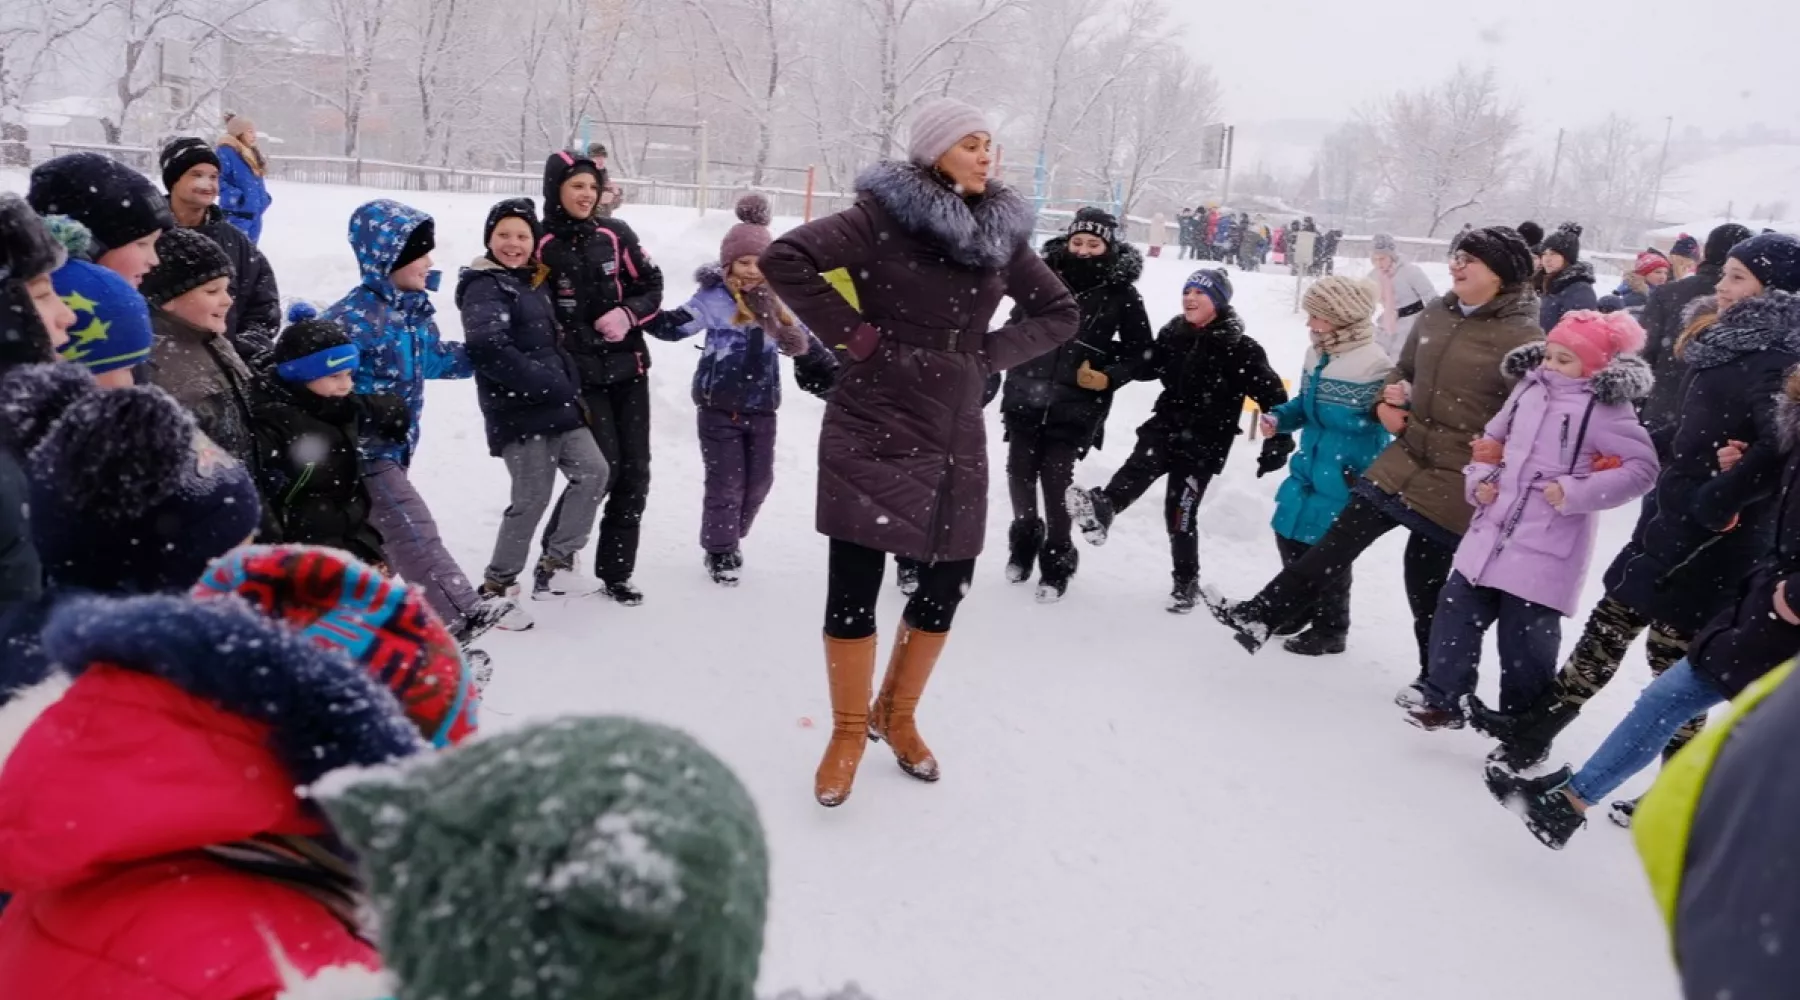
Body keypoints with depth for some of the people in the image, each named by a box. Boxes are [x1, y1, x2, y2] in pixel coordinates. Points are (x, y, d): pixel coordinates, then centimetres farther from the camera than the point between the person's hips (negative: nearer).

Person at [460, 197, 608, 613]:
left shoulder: (535, 281, 18)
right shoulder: (485, 287, -9)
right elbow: (488, 349, -23)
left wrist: (569, 388, 10)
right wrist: (549, 385, -22)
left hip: (555, 404, 8)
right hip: (518, 409, -8)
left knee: (593, 471, 3)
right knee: (533, 497, -7)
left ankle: (554, 565, 12)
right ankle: (495, 587, 8)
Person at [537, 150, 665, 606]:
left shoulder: (615, 234, 2)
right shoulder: (541, 246, -9)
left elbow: (652, 287, 7)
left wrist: (628, 314, -12)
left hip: (628, 367, 4)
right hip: (579, 375, -4)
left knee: (634, 472, 4)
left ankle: (615, 572, 17)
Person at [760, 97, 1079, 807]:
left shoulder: (1001, 232, 7)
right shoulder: (883, 217, -9)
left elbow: (1061, 313, 16)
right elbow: (783, 260, -17)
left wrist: (992, 354, 2)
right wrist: (852, 335, -16)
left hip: (954, 435, 5)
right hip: (874, 428, -5)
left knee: (947, 583, 9)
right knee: (855, 585, 0)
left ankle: (896, 714, 33)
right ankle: (849, 731, 22)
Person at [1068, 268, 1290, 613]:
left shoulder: (1240, 349, -9)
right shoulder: (1172, 335, 6)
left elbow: (1273, 396, -7)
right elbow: (1144, 367, 21)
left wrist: (1278, 443, -11)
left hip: (1203, 444, -4)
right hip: (1165, 426, 4)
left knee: (1180, 513, -2)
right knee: (1140, 465, -28)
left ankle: (1186, 581, 15)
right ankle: (1102, 508, -55)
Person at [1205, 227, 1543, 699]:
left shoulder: (1522, 338, -14)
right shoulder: (1436, 315, 7)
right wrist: (1387, 403, 3)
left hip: (1459, 480, -6)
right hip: (1407, 456, 6)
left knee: (1428, 577, 5)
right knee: (1342, 536, 3)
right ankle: (1261, 615, 5)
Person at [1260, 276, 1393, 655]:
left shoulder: (1374, 365, -20)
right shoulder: (1318, 355, 5)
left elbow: (1385, 427, -19)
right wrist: (1279, 418, 0)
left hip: (1343, 480, -8)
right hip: (1308, 469, 8)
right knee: (1290, 537, 17)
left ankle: (1330, 630, 25)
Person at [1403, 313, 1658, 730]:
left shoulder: (1604, 408, -9)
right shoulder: (1528, 389, 10)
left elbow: (1643, 468, -12)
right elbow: (1492, 439, 23)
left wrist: (1577, 492, -18)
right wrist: (1481, 478, 6)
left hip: (1544, 550, -7)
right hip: (1491, 533, 7)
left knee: (1525, 640, 0)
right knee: (1455, 613, 8)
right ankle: (1444, 699, 21)